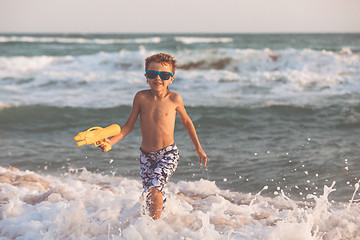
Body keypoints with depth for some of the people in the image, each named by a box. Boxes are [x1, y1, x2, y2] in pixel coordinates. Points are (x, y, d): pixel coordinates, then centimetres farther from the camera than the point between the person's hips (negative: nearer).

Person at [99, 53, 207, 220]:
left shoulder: (174, 99, -8)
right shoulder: (141, 97, -5)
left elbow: (186, 122, 9)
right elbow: (129, 125, 3)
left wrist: (198, 148, 15)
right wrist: (111, 141, -12)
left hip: (168, 154, -3)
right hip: (146, 155, 3)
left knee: (154, 189, -22)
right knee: (152, 197, 10)